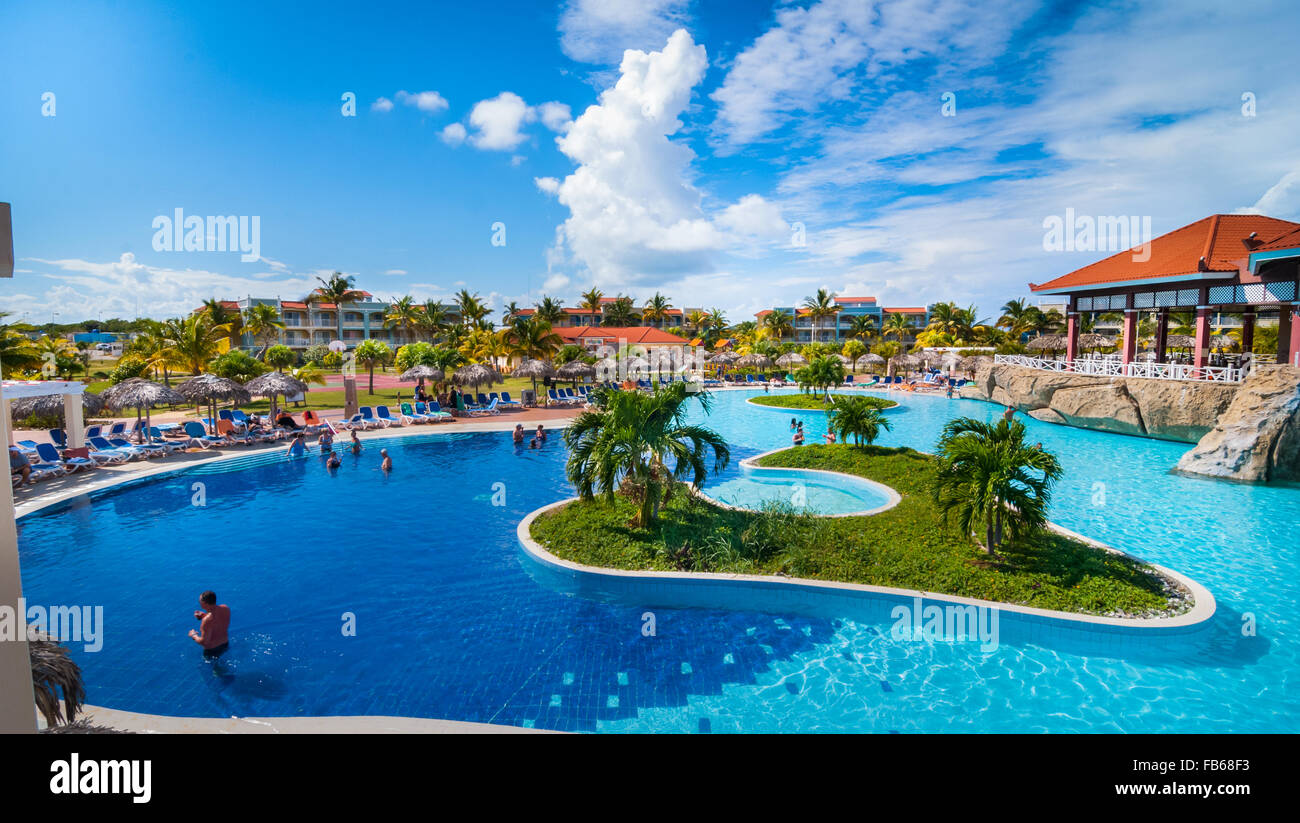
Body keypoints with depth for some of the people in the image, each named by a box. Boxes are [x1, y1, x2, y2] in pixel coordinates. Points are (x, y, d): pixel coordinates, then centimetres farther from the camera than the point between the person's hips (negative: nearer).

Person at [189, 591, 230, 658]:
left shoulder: (207, 620, -33)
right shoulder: (226, 608, -13)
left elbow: (203, 642, -26)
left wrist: (193, 635, -9)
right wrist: (204, 615, 4)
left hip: (212, 650, -6)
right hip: (225, 645, 6)